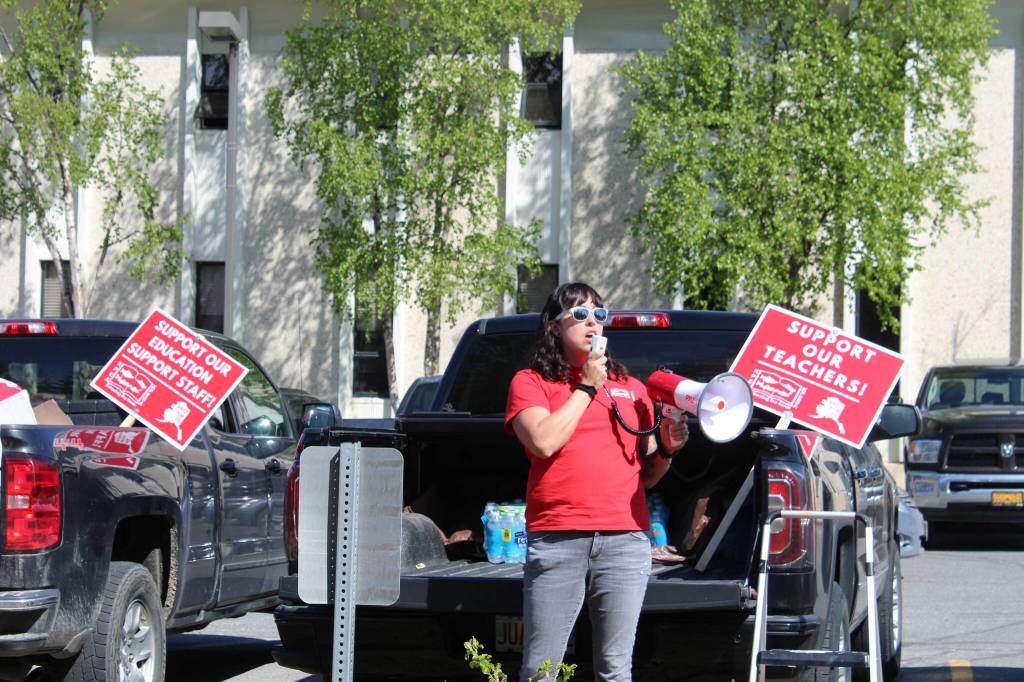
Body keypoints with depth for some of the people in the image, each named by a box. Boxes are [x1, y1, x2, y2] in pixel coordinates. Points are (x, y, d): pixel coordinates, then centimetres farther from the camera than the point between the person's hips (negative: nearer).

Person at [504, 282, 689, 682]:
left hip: (625, 540, 3)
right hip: (556, 541, -3)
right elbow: (543, 442, -9)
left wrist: (666, 449, 1)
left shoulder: (632, 389, 21)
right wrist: (586, 388, -1)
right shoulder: (530, 382, 11)